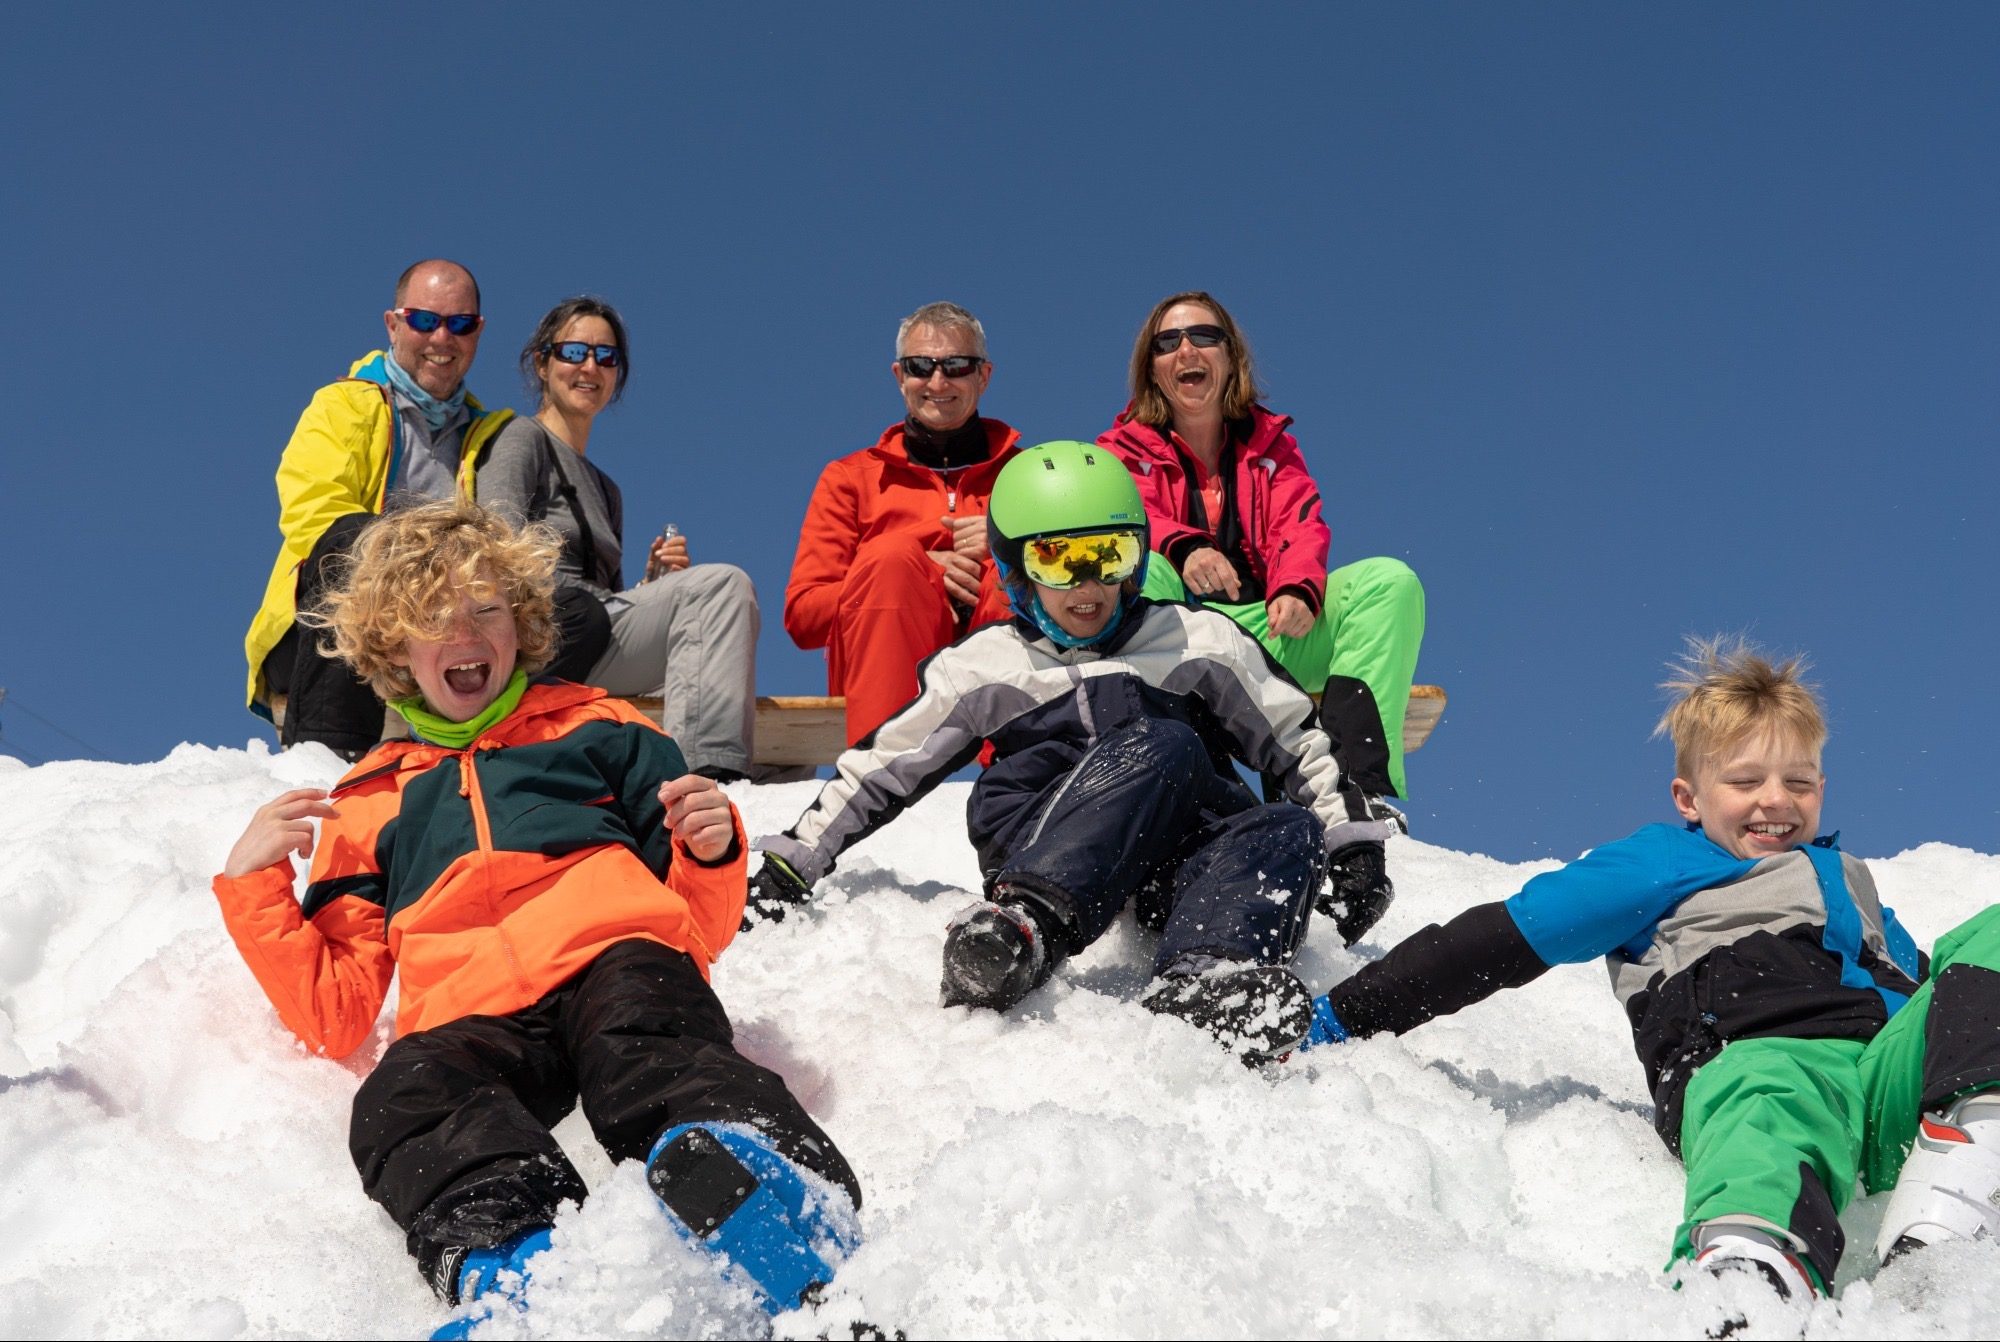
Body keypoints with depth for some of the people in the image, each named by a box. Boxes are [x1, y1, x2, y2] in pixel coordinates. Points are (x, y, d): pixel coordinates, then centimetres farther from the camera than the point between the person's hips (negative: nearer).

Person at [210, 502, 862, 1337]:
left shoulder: (596, 730, 29)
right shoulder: (367, 804, 33)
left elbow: (703, 927, 23)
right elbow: (334, 1016, 25)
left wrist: (711, 853, 1)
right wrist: (254, 887, 14)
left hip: (616, 961, -1)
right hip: (469, 1019, 1)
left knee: (648, 1054, -39)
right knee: (402, 1103, -36)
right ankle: (508, 1257, -63)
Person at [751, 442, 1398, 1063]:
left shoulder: (1200, 640, 20)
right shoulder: (981, 665, 20)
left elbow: (1300, 746, 23)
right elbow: (877, 771, 23)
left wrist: (1351, 840, 9)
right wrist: (790, 863, 17)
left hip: (1179, 866, 2)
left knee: (1291, 828, -30)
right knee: (1164, 745, -32)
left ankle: (1204, 982, -56)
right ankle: (1028, 919, -55)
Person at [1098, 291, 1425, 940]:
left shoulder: (1270, 444, 21)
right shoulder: (1124, 449, 14)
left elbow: (1300, 527, 1)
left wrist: (1297, 591, -24)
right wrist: (1184, 547, -35)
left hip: (1268, 628, 2)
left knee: (1391, 582, -22)